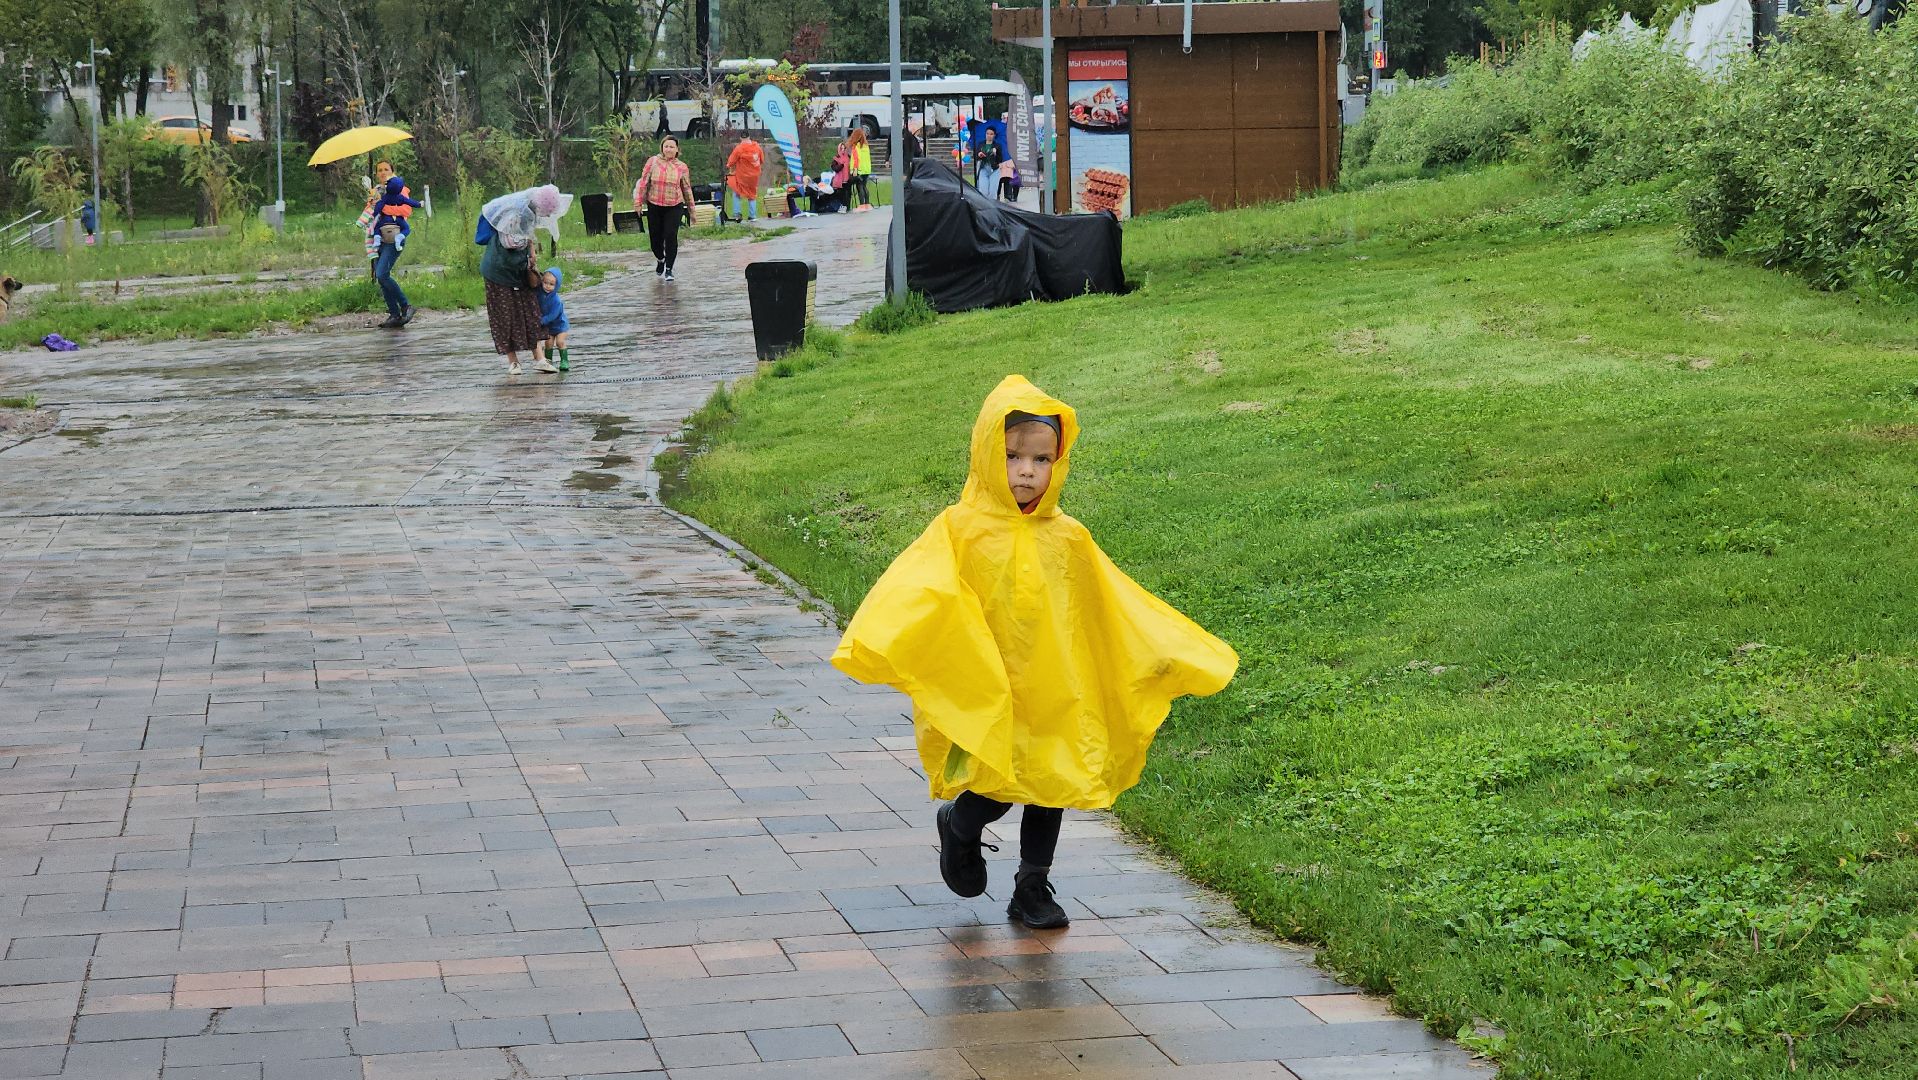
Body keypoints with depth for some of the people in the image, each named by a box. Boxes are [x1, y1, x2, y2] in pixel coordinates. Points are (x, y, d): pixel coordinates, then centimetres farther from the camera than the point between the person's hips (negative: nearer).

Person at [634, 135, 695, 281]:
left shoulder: (681, 167, 2)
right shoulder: (653, 162, -1)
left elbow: (687, 189, 9)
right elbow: (643, 182, 1)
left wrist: (691, 210, 13)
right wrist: (638, 202, -4)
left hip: (674, 207, -1)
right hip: (654, 206, 1)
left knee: (671, 237, -12)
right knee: (656, 238, 8)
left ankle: (669, 269, -1)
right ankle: (660, 259, 40)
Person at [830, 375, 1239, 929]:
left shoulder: (1067, 539, 5)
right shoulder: (960, 530, -7)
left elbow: (1118, 607, 13)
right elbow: (913, 590, -19)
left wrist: (1175, 654, 13)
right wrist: (873, 644, -36)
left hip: (1054, 697, 4)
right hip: (984, 697, -4)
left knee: (1050, 785, 9)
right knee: (992, 794, -8)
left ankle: (1033, 889, 28)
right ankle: (959, 827, 27)